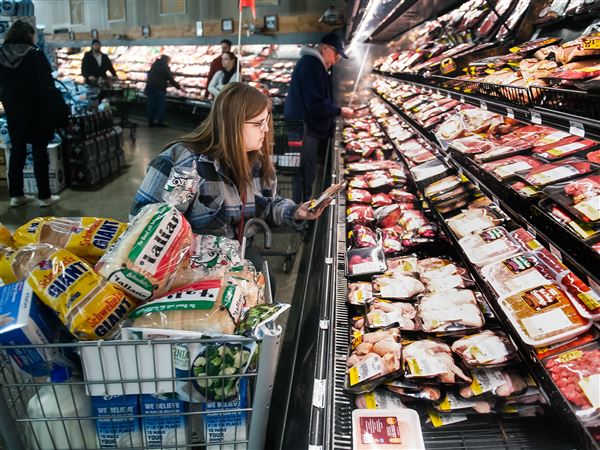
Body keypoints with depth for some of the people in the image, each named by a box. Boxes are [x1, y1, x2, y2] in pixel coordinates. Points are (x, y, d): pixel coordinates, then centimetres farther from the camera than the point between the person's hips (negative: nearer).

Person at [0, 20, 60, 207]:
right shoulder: (35, 54, -11)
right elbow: (47, 83, -12)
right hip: (36, 111, -4)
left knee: (17, 151, 12)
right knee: (39, 153, 2)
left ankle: (16, 194, 17)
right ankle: (44, 196, 7)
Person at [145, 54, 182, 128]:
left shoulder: (154, 65, 16)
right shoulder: (165, 67, -4)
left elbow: (149, 76, 20)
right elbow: (171, 79, -6)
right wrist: (178, 87, 2)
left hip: (150, 87, 6)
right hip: (160, 89, -6)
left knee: (151, 105, 8)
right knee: (160, 105, 0)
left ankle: (150, 122, 10)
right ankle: (159, 122, -3)